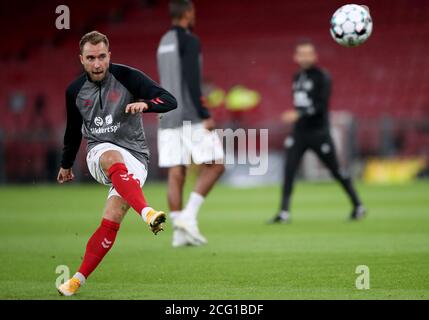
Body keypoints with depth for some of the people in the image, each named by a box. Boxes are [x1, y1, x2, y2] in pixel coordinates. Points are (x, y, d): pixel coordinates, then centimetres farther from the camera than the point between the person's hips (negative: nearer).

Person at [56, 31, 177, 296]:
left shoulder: (128, 77, -6)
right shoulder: (75, 91, 6)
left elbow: (170, 101, -11)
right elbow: (74, 129, 23)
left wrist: (145, 104, -31)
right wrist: (66, 164, 33)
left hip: (134, 158, -1)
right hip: (99, 153, 1)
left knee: (111, 221, -18)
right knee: (115, 159, -38)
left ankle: (79, 279, -6)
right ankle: (148, 213, -59)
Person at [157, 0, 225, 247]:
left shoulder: (164, 43, 17)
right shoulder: (189, 41, -8)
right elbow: (192, 82, -17)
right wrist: (205, 115, -16)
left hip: (168, 118, 8)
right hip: (191, 117, -8)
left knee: (176, 173, 3)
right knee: (215, 165, 0)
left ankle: (179, 232, -1)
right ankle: (188, 216, -11)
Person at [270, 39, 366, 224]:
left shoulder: (321, 77, -10)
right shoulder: (297, 78, 11)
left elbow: (321, 105, -20)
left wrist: (299, 114, -28)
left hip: (318, 132, -6)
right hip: (299, 132, 6)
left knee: (336, 170, 4)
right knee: (289, 170, -8)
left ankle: (358, 206, 21)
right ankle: (284, 213, -7)